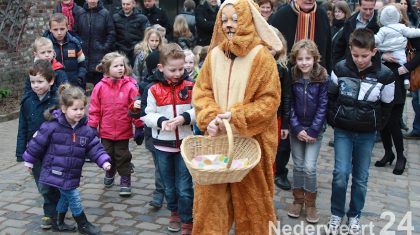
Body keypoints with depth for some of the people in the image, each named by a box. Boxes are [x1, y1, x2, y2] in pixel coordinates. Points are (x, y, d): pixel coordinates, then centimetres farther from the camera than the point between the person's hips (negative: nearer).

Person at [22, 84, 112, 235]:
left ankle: (59, 222, 42)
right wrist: (29, 160, 1)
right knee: (74, 197, -3)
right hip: (55, 172, -6)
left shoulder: (86, 130, -4)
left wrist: (104, 161, -16)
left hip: (72, 175, 6)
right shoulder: (52, 126, -18)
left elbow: (95, 147, -2)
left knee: (66, 196, 21)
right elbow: (38, 143, -8)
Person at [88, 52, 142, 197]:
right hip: (106, 131, 2)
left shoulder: (130, 86, -10)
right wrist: (92, 128, 0)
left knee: (122, 156, 7)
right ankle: (110, 173, 44)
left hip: (123, 131, -2)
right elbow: (94, 109, -1)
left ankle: (125, 180, 22)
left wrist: (139, 127, -6)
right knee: (108, 155, 18)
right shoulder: (100, 87, -6)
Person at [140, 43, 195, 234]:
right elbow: (146, 115, -5)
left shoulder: (190, 87, -5)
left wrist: (185, 117, -20)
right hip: (162, 145, 1)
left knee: (184, 187, 0)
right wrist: (161, 121, -22)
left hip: (185, 143, -1)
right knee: (169, 185, 17)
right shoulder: (153, 89, -7)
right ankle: (174, 212, 39)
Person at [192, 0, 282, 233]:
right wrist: (210, 118, -14)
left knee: (251, 197, 11)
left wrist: (236, 117, -19)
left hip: (250, 139, -3)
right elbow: (201, 90, 5)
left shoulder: (261, 56, -8)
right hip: (218, 138, 3)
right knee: (211, 194, 6)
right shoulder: (215, 54, 4)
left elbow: (270, 100, -11)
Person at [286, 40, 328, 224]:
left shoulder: (323, 78, -10)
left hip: (315, 129, -2)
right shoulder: (291, 76, -5)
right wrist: (297, 128, -11)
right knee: (298, 166, 9)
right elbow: (289, 104, -3)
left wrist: (313, 130, -13)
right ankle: (298, 200, 25)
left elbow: (323, 106, -9)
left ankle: (310, 204, 12)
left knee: (309, 167, -5)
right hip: (296, 128, 2)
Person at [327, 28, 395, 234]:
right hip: (342, 131, 0)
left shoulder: (385, 75, -11)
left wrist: (376, 127, 1)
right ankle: (336, 213, 17)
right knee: (340, 174, -4)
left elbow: (386, 106, 2)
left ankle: (354, 215, 28)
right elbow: (331, 96, 4)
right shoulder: (340, 69, -9)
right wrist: (334, 120, 3)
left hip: (367, 133, 0)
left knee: (361, 177, 10)